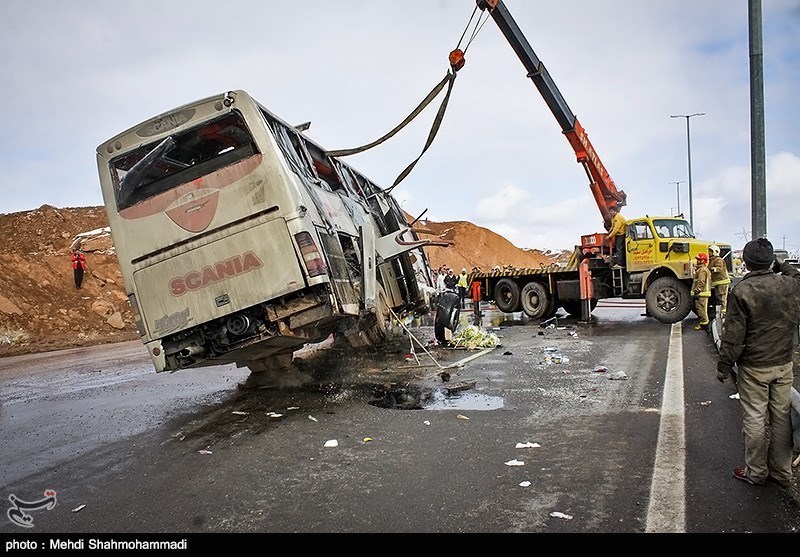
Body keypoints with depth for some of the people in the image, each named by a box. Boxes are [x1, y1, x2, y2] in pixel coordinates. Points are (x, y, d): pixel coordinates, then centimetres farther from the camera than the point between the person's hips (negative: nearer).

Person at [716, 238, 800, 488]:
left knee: (754, 419, 6)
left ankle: (755, 472, 18)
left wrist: (723, 366, -6)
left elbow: (733, 337, -15)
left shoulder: (741, 291, -17)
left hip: (754, 368, -5)